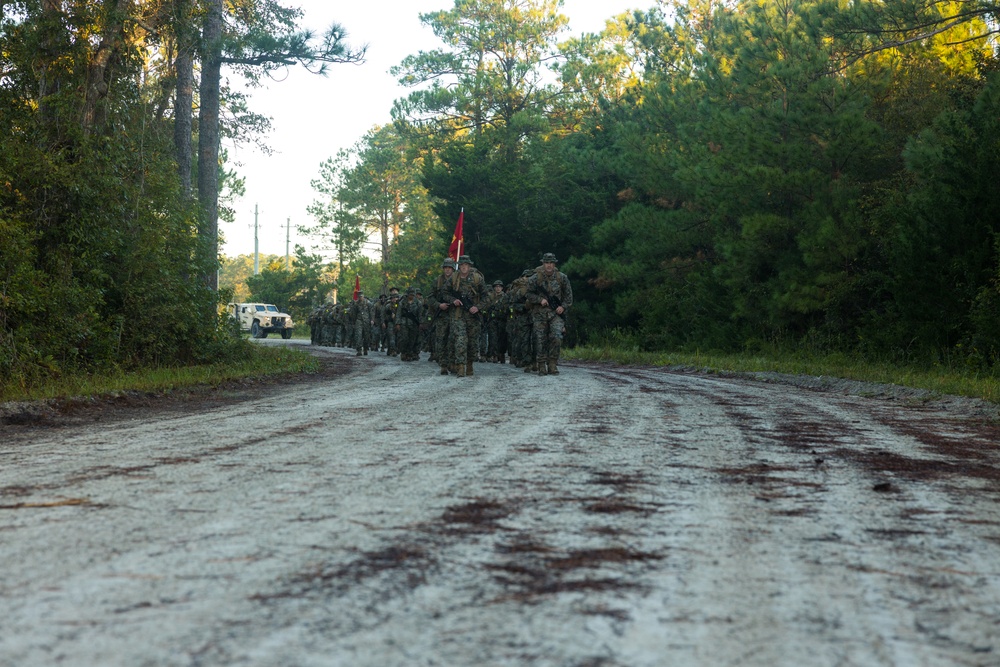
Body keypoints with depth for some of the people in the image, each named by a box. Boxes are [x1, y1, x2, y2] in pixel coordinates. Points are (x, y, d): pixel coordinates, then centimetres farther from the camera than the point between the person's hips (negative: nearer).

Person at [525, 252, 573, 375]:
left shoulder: (562, 277, 2)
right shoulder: (535, 278, -2)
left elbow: (568, 294, 11)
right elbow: (528, 294, 3)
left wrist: (563, 306, -3)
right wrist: (540, 300, -12)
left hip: (556, 312, 0)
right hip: (539, 313, 0)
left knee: (556, 337, -15)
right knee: (540, 340, -2)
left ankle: (552, 365, -5)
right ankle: (541, 367, 5)